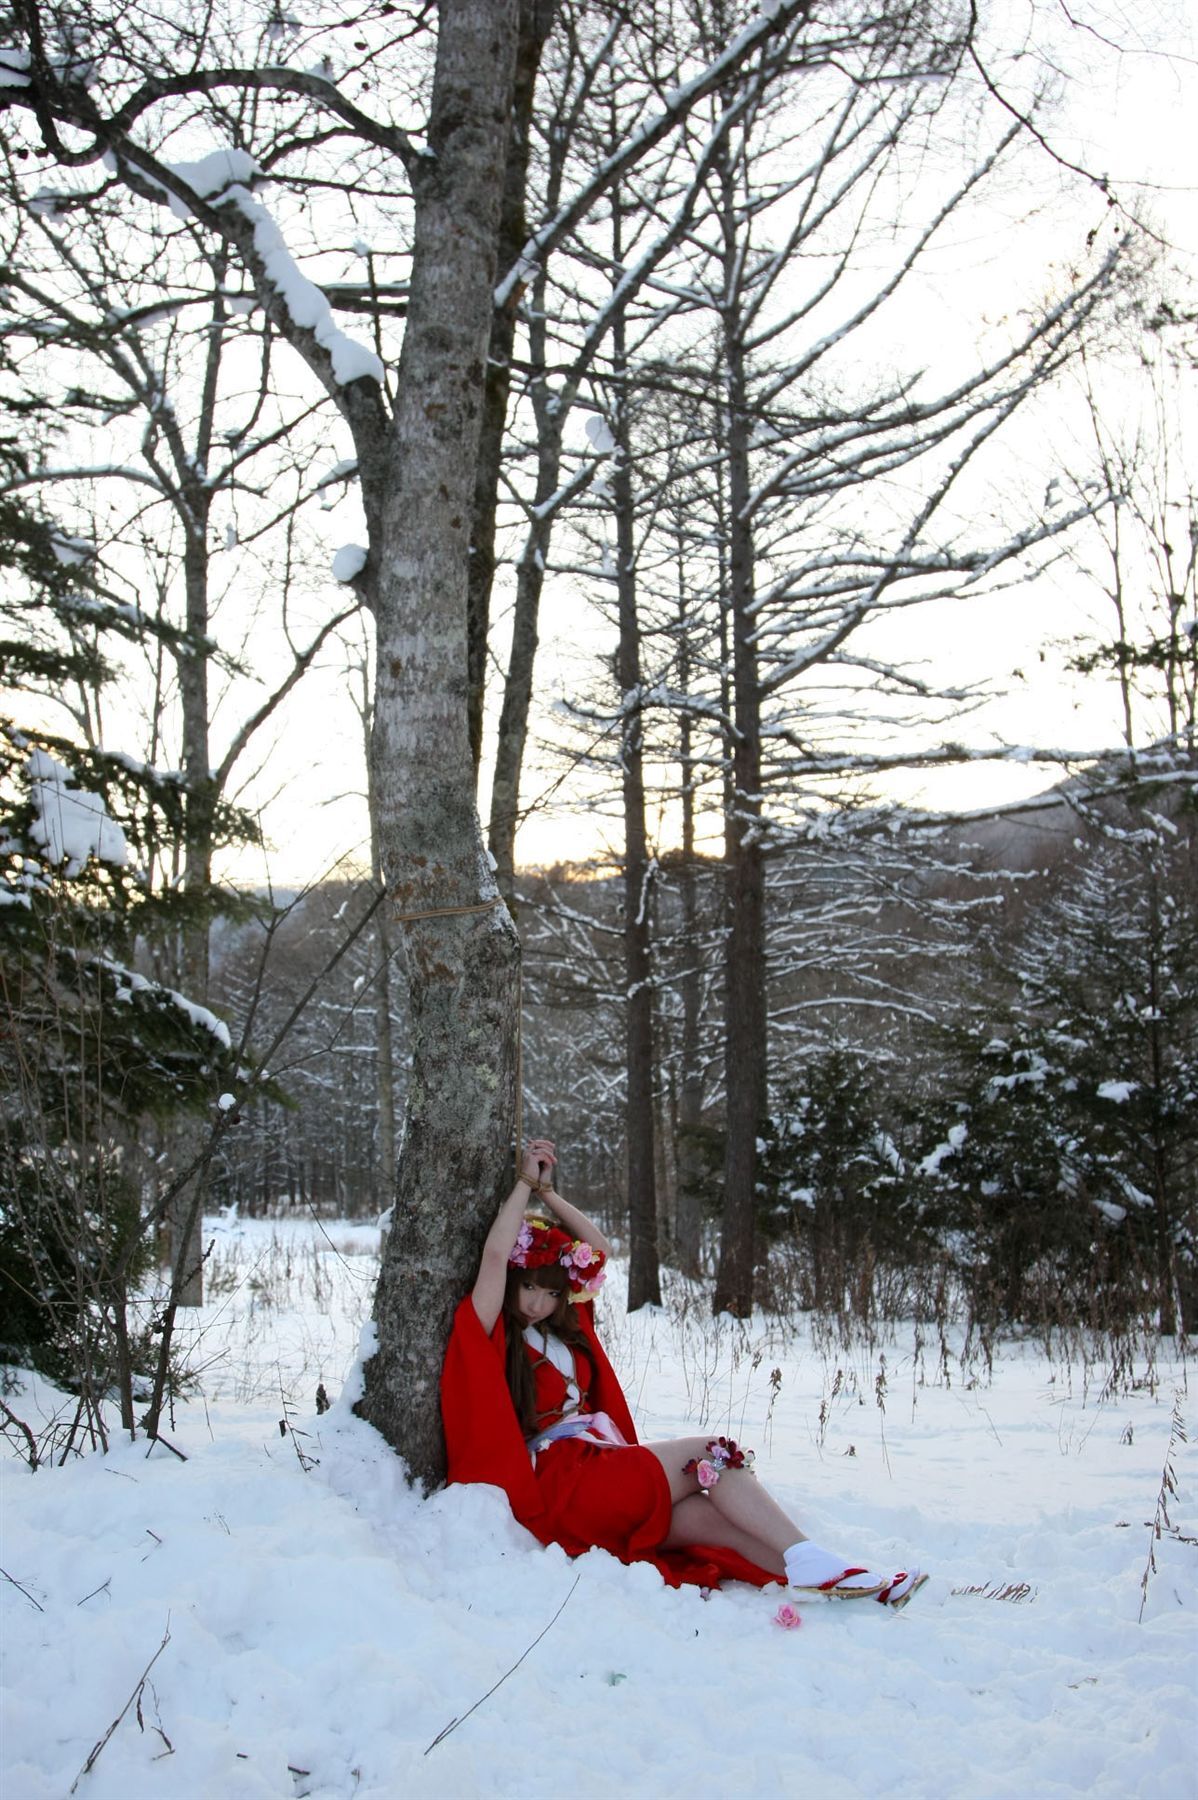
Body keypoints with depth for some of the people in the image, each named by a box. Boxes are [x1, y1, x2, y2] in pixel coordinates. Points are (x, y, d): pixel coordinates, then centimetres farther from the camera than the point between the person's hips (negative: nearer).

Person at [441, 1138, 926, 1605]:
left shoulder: (563, 1329, 22)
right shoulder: (490, 1336, 1)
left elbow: (599, 1247, 23)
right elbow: (495, 1254, -15)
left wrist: (547, 1193, 16)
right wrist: (526, 1183, -6)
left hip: (602, 1459, 7)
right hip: (558, 1479, -7)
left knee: (717, 1516, -20)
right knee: (712, 1456, -19)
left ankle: (810, 1573, -37)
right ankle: (808, 1561, -26)